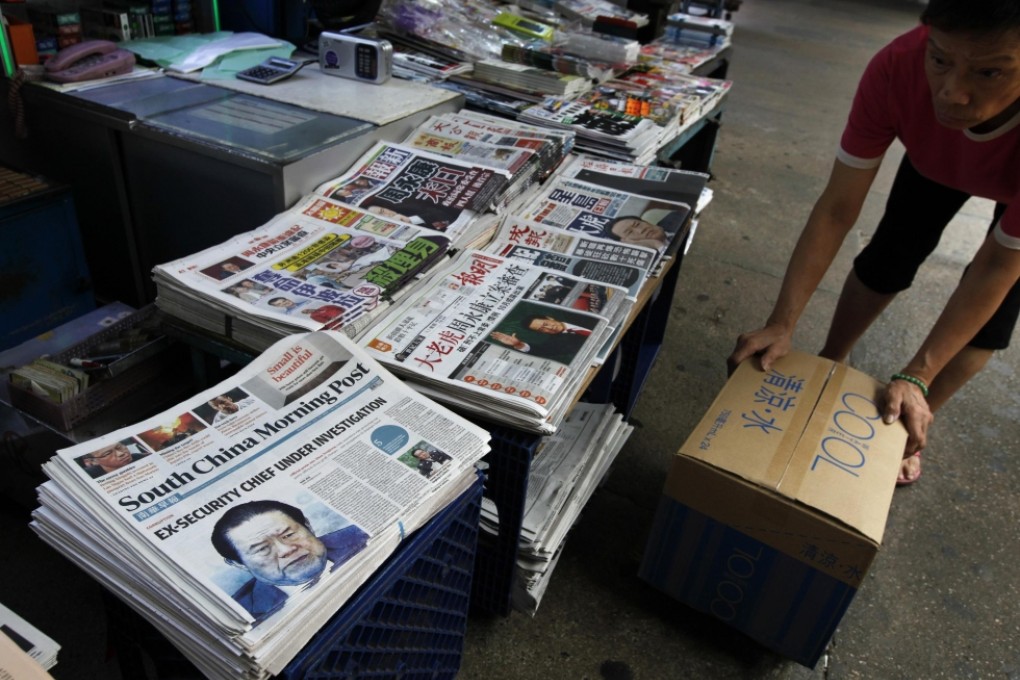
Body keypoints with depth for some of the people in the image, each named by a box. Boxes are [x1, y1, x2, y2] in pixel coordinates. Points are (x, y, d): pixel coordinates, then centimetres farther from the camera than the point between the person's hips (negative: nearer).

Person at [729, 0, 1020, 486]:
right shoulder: (898, 68, -41)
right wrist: (782, 324, -39)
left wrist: (915, 377, -37)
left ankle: (914, 428, 17)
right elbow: (836, 209, -34)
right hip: (938, 158, 2)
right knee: (890, 257, 2)